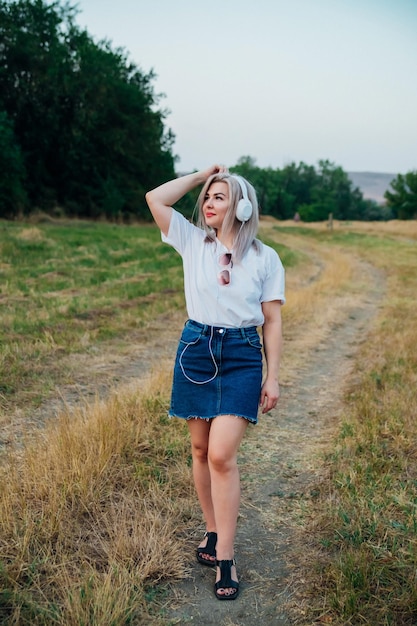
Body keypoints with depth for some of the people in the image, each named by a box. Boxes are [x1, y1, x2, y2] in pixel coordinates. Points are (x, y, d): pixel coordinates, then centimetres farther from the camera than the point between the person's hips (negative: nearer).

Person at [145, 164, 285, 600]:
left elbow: (272, 321, 3)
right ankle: (212, 531, 30)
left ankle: (225, 559, -1)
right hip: (195, 351, 3)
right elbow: (155, 198, -6)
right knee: (201, 450, 10)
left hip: (242, 357, -3)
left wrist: (272, 377, 0)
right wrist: (201, 175, 2)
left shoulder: (265, 257, 1)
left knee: (222, 455, -11)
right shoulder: (193, 241, 4)